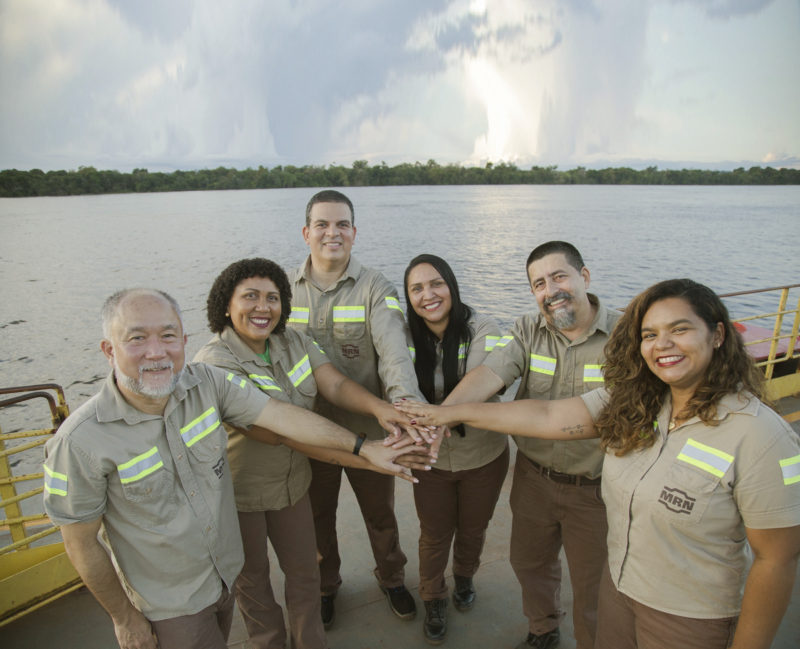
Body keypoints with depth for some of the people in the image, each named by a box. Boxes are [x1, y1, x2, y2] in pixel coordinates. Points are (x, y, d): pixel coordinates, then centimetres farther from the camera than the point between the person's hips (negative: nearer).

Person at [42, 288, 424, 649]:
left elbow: (280, 415, -18)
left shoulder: (206, 383, -17)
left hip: (227, 572, 5)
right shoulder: (81, 442, -27)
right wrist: (124, 618, -4)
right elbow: (81, 545, -14)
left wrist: (363, 447, -19)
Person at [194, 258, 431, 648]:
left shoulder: (293, 342, -7)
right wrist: (369, 458, -43)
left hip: (291, 481, 5)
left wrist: (380, 407, -41)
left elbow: (336, 385, -18)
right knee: (252, 578, 21)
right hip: (237, 493, -4)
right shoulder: (215, 363, -28)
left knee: (304, 572, 18)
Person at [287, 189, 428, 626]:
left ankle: (391, 578, 50)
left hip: (368, 429, -1)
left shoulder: (375, 289, -11)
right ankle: (324, 585, 51)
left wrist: (406, 402, -44)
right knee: (317, 515, 22)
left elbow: (393, 349, -26)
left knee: (380, 513, 20)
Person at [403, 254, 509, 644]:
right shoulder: (408, 338, -11)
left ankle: (464, 577, 58)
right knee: (435, 534, 19)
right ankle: (433, 600, 48)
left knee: (473, 529, 25)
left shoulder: (482, 331, -22)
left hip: (483, 457, -1)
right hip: (430, 458, 1)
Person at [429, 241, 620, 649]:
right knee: (529, 562, 25)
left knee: (592, 583, 17)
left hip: (595, 488, -3)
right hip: (533, 476, 4)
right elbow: (488, 374, -21)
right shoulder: (527, 332, -6)